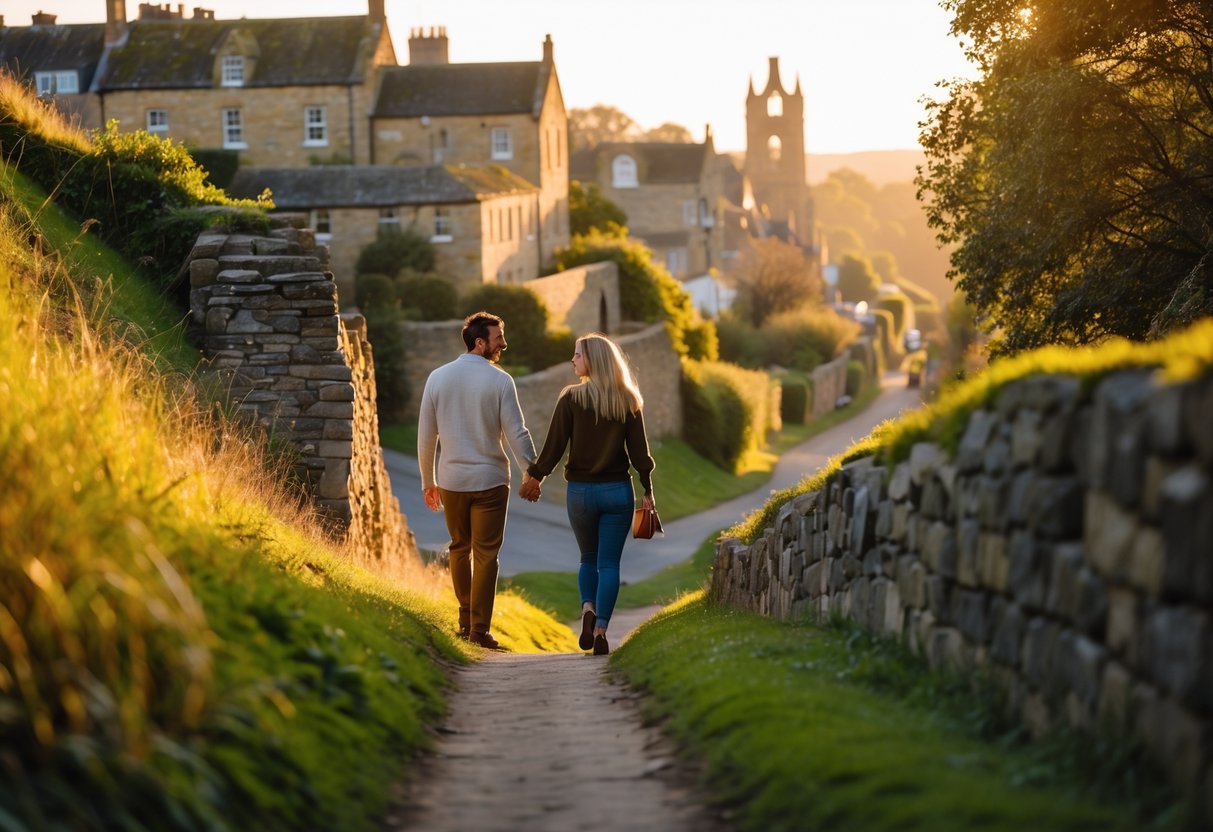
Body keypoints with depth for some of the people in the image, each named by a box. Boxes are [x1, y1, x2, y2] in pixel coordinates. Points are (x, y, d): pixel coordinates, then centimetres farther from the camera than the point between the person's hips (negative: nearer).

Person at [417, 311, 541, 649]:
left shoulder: (438, 377, 0)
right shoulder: (500, 380, -9)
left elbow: (426, 435, 4)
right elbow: (516, 433, -9)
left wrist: (428, 481, 14)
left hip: (451, 479, 3)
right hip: (490, 480, -3)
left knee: (460, 548, 19)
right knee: (485, 554, 3)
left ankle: (465, 620, 26)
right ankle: (479, 628, 1)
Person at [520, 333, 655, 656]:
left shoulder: (571, 398, -8)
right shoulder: (628, 400, 0)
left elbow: (554, 446, -7)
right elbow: (639, 450, -1)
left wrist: (535, 477, 6)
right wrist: (647, 490, 6)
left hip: (580, 491, -1)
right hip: (618, 491, 1)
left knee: (588, 559, 17)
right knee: (609, 563, 5)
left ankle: (588, 610, -7)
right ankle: (600, 629, -4)